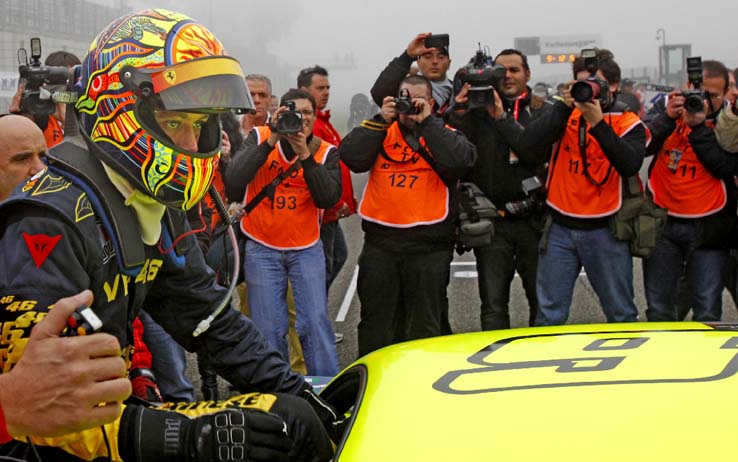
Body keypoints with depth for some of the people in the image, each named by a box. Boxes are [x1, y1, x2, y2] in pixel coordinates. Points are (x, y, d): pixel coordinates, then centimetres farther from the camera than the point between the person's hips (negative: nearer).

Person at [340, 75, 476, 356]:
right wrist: (381, 120, -11)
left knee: (425, 324, 7)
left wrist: (427, 122, -16)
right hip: (380, 242, 2)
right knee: (375, 322, 10)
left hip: (429, 245, -2)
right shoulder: (382, 132, 11)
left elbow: (461, 161, -17)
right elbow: (350, 157, -6)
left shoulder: (443, 134, 6)